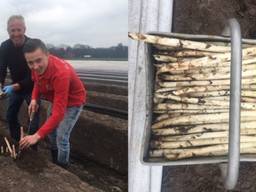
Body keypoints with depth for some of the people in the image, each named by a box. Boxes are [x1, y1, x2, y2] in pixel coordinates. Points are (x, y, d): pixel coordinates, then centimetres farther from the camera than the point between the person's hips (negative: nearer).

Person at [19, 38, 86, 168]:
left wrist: (37, 136, -48)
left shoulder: (61, 73, -43)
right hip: (57, 99, 8)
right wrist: (34, 99, -14)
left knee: (61, 137, -9)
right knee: (50, 130, 18)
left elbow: (58, 112, -44)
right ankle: (54, 163, 41)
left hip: (73, 101, -8)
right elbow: (37, 82, 5)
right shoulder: (37, 66, -21)